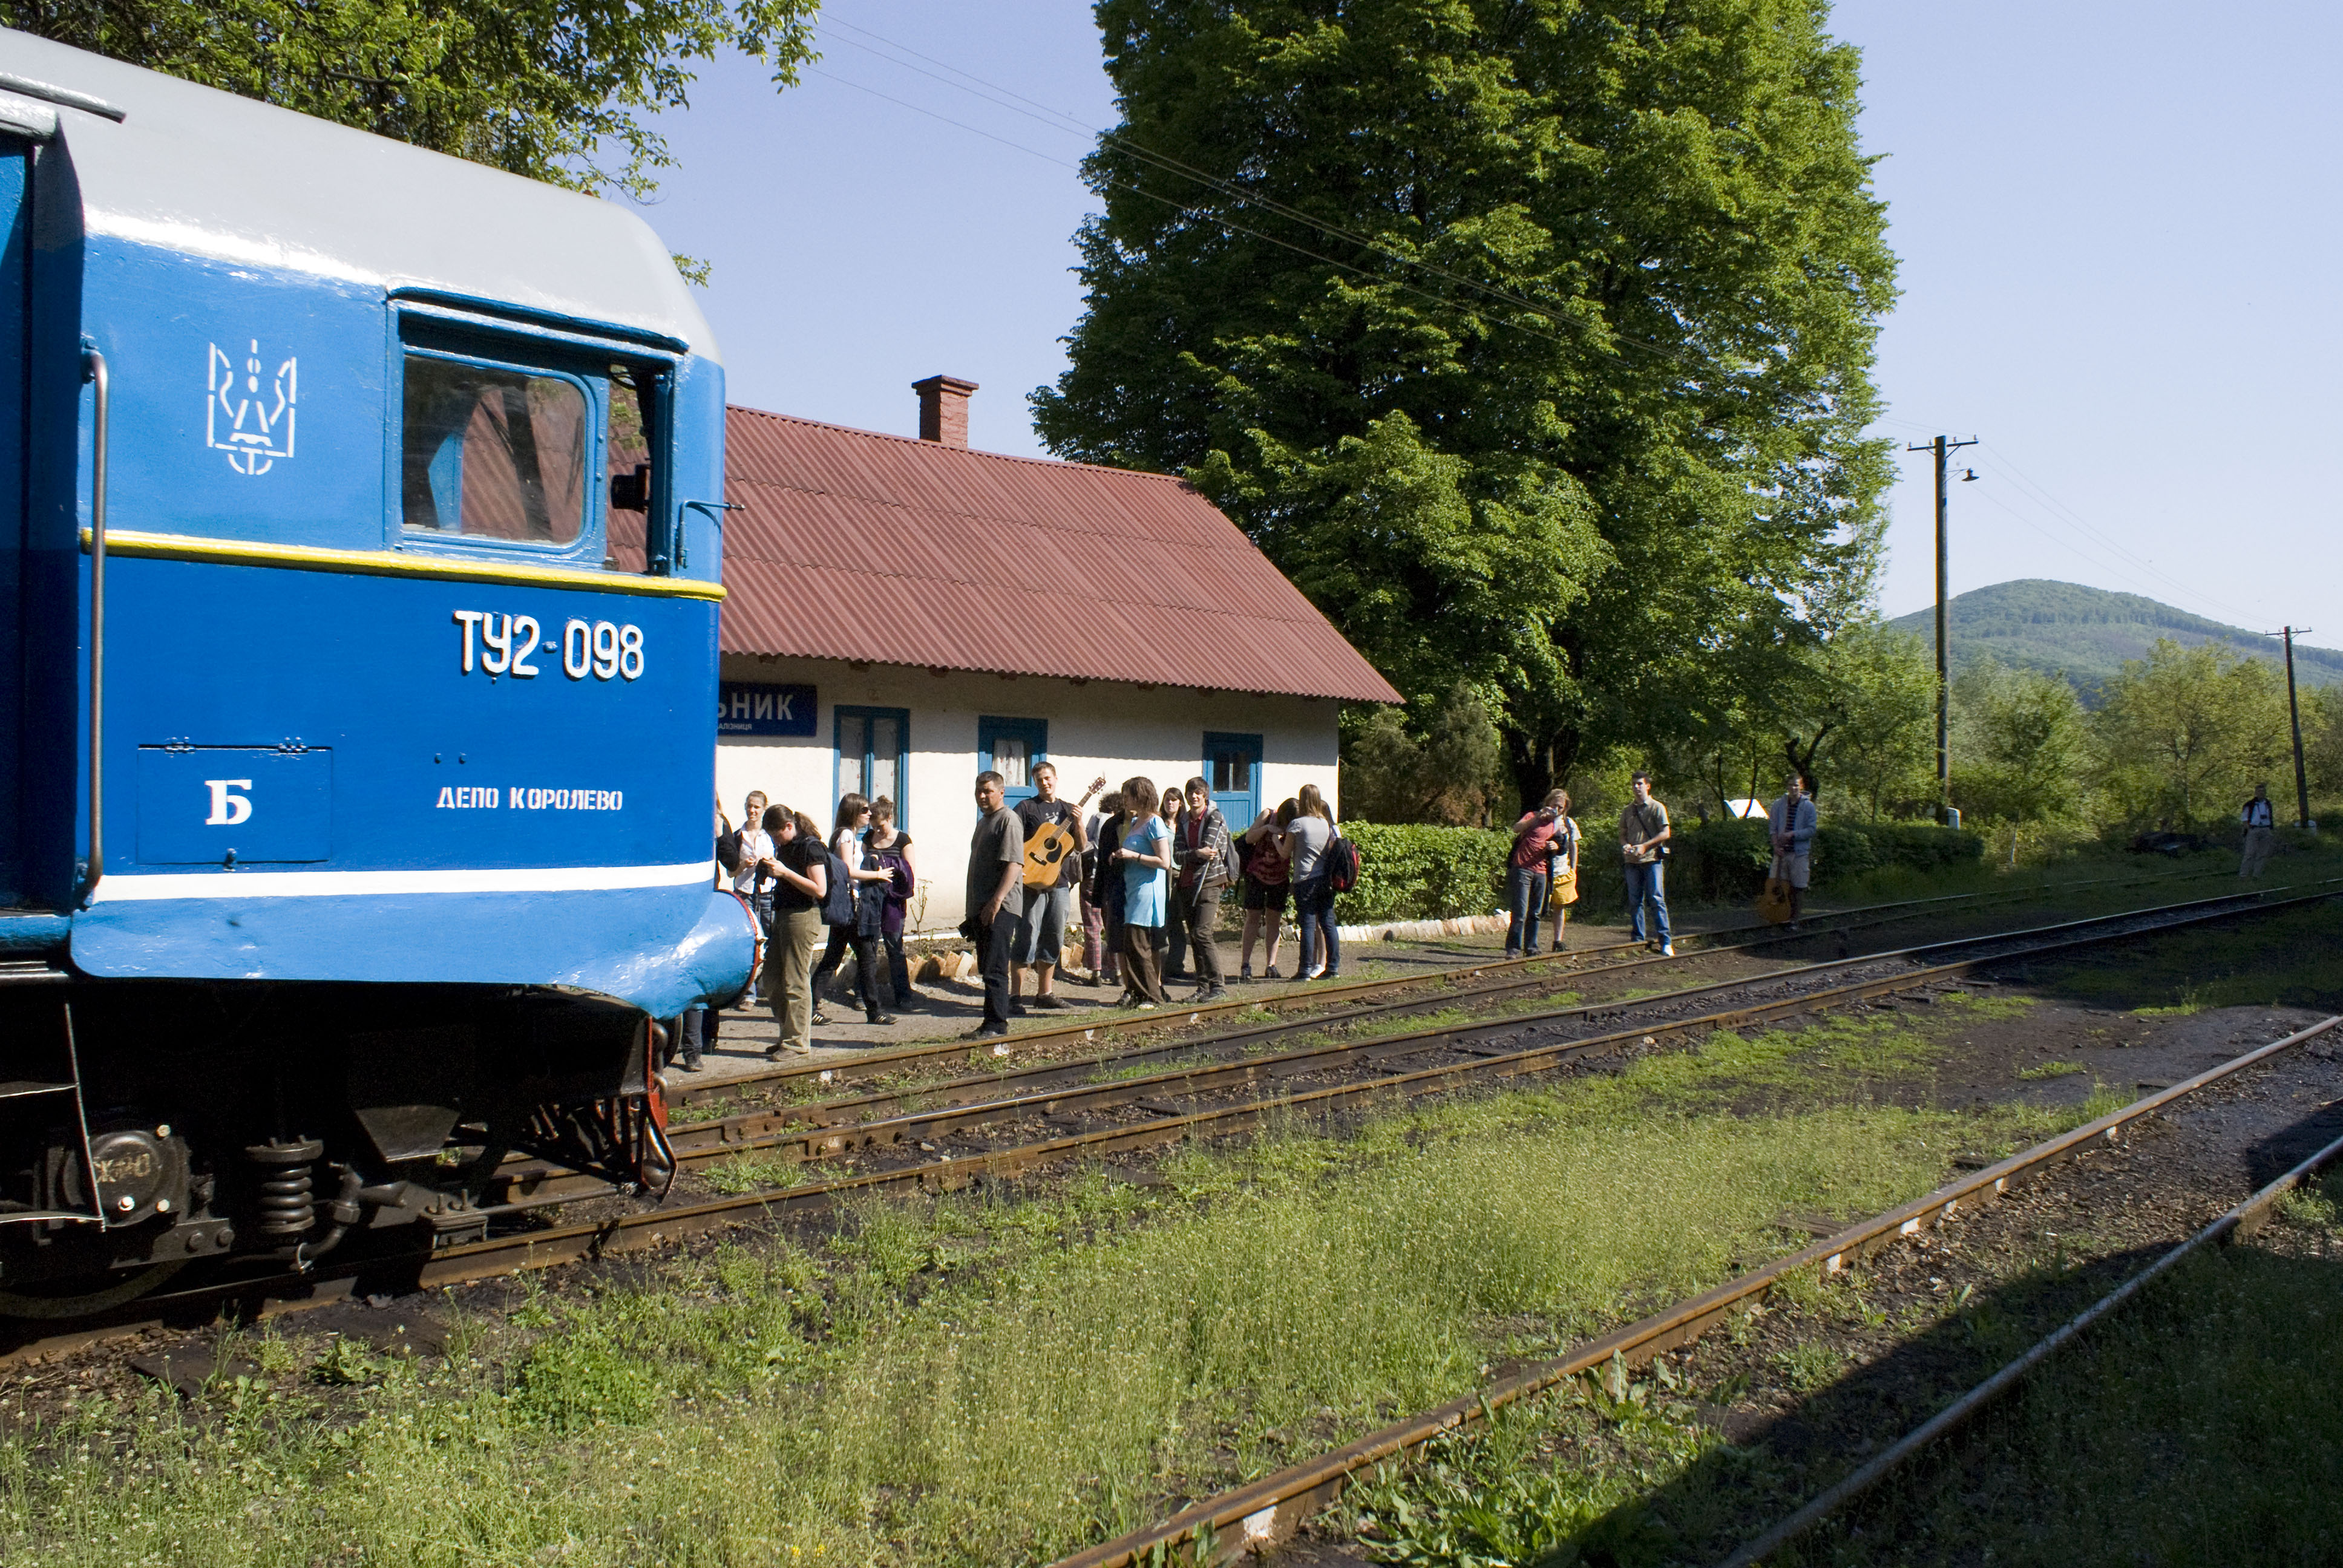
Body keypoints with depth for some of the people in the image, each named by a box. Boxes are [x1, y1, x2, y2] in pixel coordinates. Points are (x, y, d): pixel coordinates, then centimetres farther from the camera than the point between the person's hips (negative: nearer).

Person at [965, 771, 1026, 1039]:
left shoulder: (1009, 820, -10)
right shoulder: (983, 822, 21)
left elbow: (1014, 864, -19)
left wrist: (996, 901, -25)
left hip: (1002, 908, -10)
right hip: (980, 907, 10)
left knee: (994, 968, -12)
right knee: (987, 967, 12)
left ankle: (996, 1025, -11)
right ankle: (992, 1022, 17)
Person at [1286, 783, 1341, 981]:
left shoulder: (1297, 824, -8)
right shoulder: (1327, 824, 8)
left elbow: (1286, 853, 0)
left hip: (1305, 880, -5)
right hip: (1326, 879, 5)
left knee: (1308, 925, -3)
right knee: (1328, 923, 8)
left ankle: (1306, 970, -2)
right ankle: (1333, 967, 10)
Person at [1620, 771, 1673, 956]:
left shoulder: (1657, 808, 1)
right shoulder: (1628, 810, 15)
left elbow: (1665, 833, -6)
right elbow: (1622, 833, 19)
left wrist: (1644, 846, -14)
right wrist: (1625, 845, -4)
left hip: (1652, 859, -5)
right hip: (1633, 861, 5)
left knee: (1657, 899, -10)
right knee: (1635, 901, 4)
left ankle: (1665, 941, -9)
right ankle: (1638, 939, 11)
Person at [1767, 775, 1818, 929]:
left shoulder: (1808, 806, -3)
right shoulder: (1779, 805, 4)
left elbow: (1811, 830, -5)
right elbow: (1773, 828, 7)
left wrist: (1793, 834, -17)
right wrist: (1776, 845, -6)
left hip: (1800, 853, -2)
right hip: (1782, 852, 2)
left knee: (1798, 887, 1)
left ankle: (1794, 920, 10)